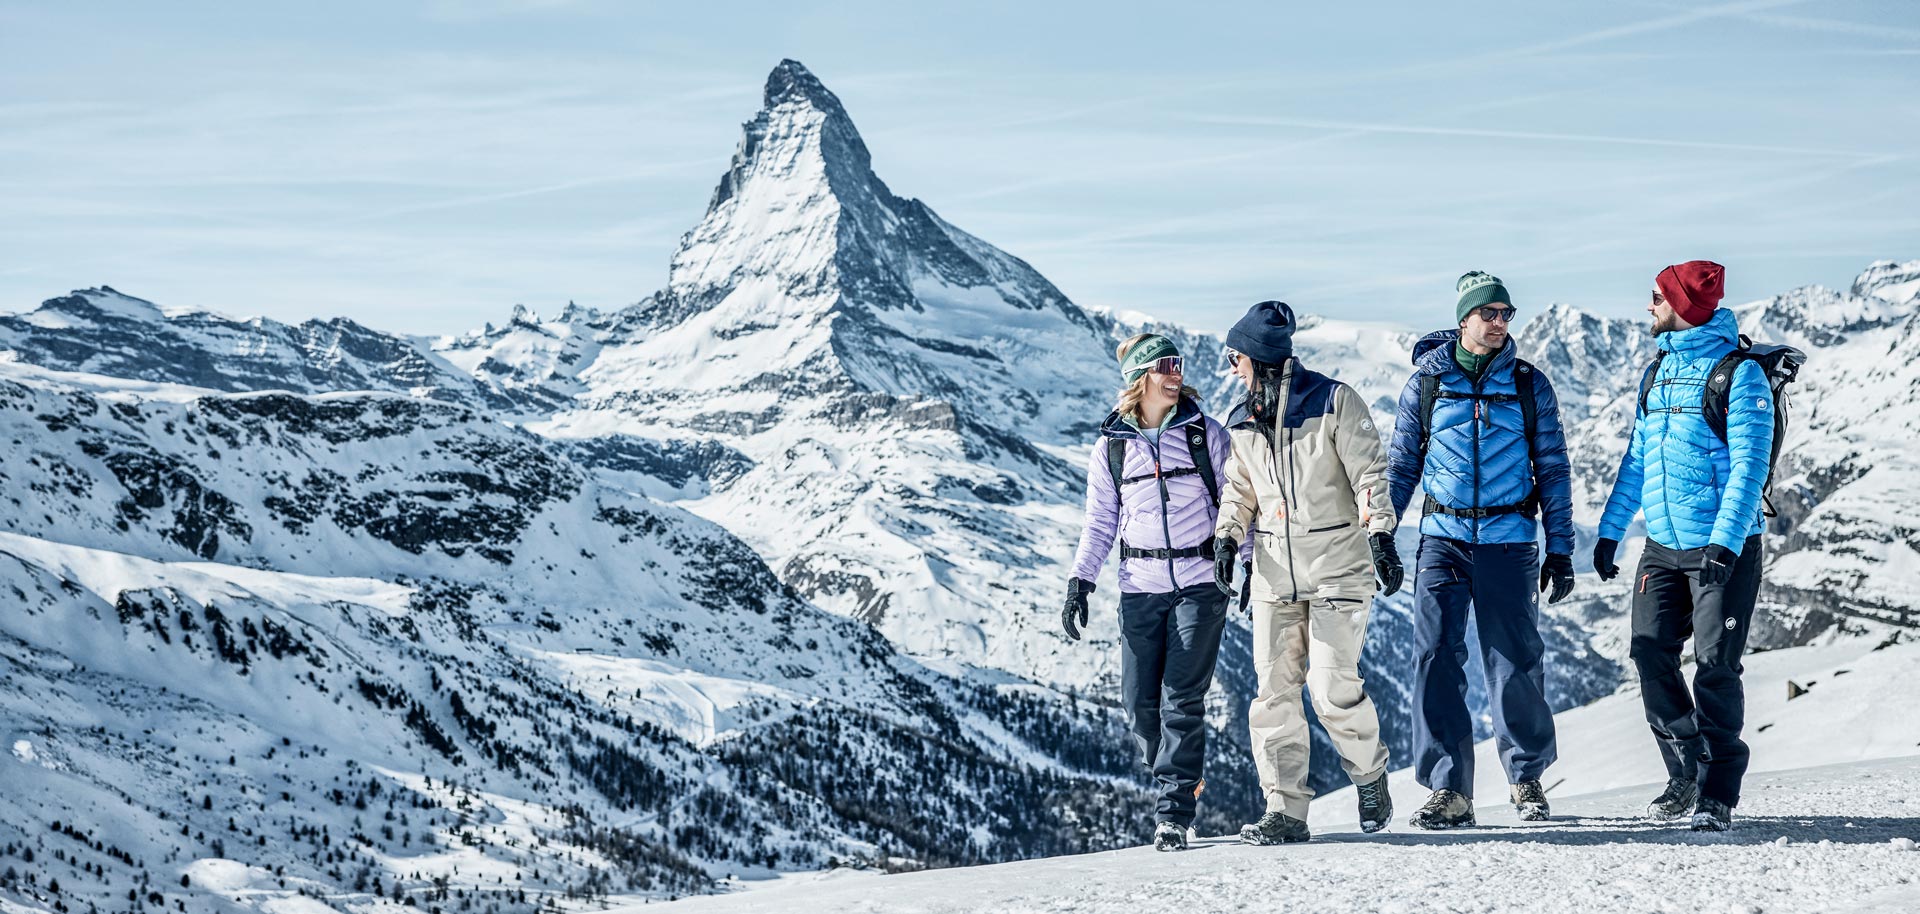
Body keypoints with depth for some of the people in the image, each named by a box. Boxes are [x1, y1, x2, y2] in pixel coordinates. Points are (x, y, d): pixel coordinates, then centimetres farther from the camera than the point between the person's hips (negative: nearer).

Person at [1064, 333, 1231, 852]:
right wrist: (1080, 581, 3)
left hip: (1200, 581, -2)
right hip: (1141, 588, 2)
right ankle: (1180, 780, 23)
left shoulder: (1205, 435, 3)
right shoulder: (1112, 447, 6)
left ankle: (1175, 814, -7)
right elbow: (1100, 523, 11)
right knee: (1140, 702, -1)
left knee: (1182, 698, -10)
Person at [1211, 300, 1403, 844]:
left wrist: (1381, 534, -16)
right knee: (1274, 690, -2)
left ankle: (1369, 773, 15)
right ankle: (1286, 811, 2)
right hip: (1275, 575, 5)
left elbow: (1369, 473, -7)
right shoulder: (1244, 423, 11)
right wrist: (1228, 536, 4)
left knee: (1332, 686, -12)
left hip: (1337, 569, -5)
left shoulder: (1334, 403, -6)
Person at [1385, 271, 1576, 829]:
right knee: (1437, 659, -7)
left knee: (1515, 662, 1)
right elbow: (1401, 467, 12)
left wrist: (1561, 550, 4)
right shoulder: (1426, 382, 5)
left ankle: (1527, 776, 21)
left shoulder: (1529, 385, 5)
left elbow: (1553, 469, 8)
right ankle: (1447, 791, -2)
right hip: (1442, 538, 0)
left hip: (1508, 539, 0)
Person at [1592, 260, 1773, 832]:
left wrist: (1725, 542, -25)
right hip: (1662, 548, 7)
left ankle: (1718, 794, 2)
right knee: (1652, 657, 0)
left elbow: (1748, 465, -17)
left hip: (1724, 549, -7)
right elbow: (1637, 458, 19)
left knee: (1715, 667, -6)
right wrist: (1610, 530, 14)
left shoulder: (1739, 374, -10)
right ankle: (1686, 775, 15)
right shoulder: (1660, 372, 13)